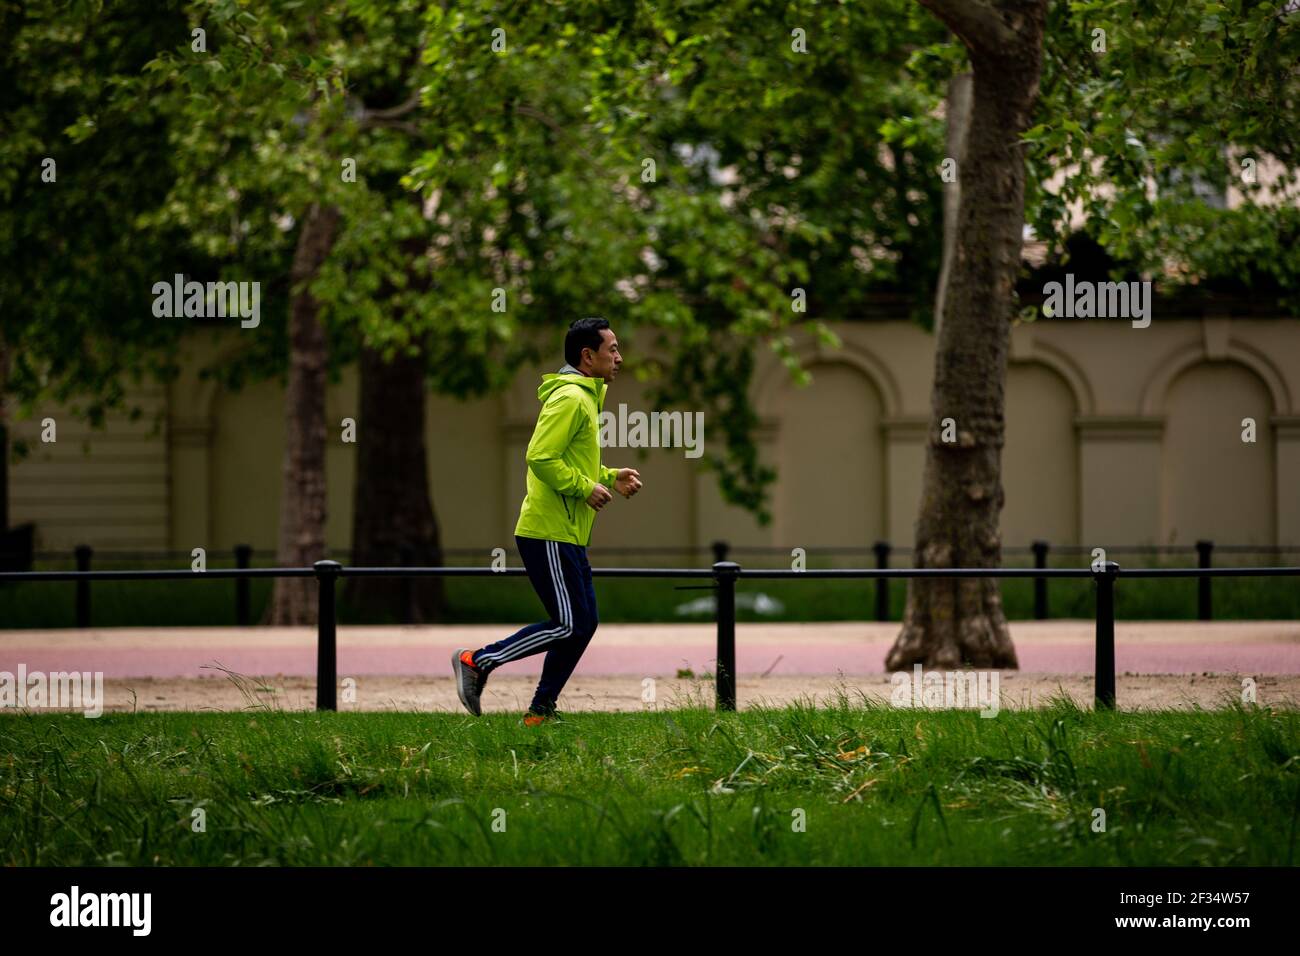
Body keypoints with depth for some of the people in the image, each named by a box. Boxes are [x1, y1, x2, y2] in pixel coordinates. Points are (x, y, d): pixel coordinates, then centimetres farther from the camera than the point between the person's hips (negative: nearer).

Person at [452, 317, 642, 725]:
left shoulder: (584, 397, 18)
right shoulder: (570, 398, -15)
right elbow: (540, 458, -23)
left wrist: (610, 477, 14)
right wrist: (586, 488, -18)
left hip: (568, 536, 11)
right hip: (549, 534, -11)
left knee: (582, 624, 9)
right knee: (569, 625, -10)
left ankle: (540, 711, 13)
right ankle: (477, 661, -2)